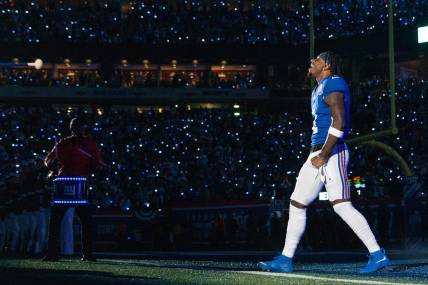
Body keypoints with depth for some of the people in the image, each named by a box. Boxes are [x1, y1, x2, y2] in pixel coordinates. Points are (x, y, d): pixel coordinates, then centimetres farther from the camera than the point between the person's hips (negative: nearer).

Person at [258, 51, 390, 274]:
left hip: (332, 154, -11)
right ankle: (286, 260, 15)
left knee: (342, 206, -17)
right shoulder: (318, 90, 22)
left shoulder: (333, 85, -9)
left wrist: (324, 155, -20)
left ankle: (377, 255, -16)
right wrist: (317, 154, 17)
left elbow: (339, 123, -20)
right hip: (318, 155, 11)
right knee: (297, 203, 10)